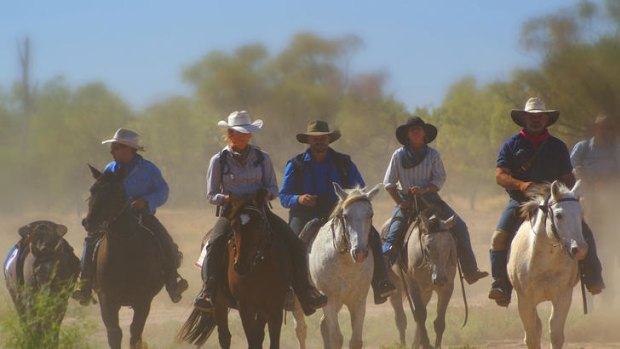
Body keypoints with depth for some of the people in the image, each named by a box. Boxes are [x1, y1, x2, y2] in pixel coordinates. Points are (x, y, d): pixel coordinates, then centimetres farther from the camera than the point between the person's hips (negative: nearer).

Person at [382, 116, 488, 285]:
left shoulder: (433, 155, 1)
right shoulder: (398, 155, 0)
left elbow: (439, 180, -4)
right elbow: (389, 183, 1)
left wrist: (424, 189, -22)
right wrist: (400, 202, -11)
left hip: (429, 198, 1)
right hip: (406, 200, -1)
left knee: (459, 227, -8)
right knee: (392, 237, -18)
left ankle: (470, 271, -2)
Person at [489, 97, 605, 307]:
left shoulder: (557, 146, 11)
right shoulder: (512, 145, 5)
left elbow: (568, 178, 13)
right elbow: (500, 176, -4)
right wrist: (520, 184, -24)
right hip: (520, 201, -1)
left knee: (584, 232, -16)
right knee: (499, 238, -24)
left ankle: (593, 278, -7)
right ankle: (500, 285, -17)